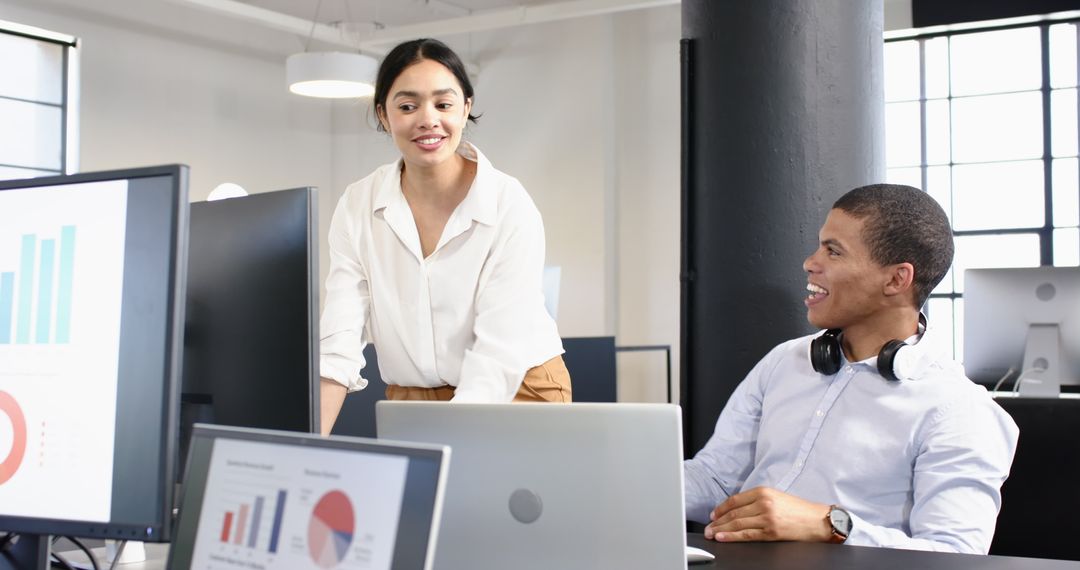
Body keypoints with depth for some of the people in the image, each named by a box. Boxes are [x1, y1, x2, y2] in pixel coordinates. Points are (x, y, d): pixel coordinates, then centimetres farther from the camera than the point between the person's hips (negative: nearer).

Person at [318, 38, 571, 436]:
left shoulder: (510, 208, -14)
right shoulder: (357, 207, -4)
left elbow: (497, 361, -20)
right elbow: (338, 343, -10)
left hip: (515, 393, -2)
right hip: (410, 400, 2)